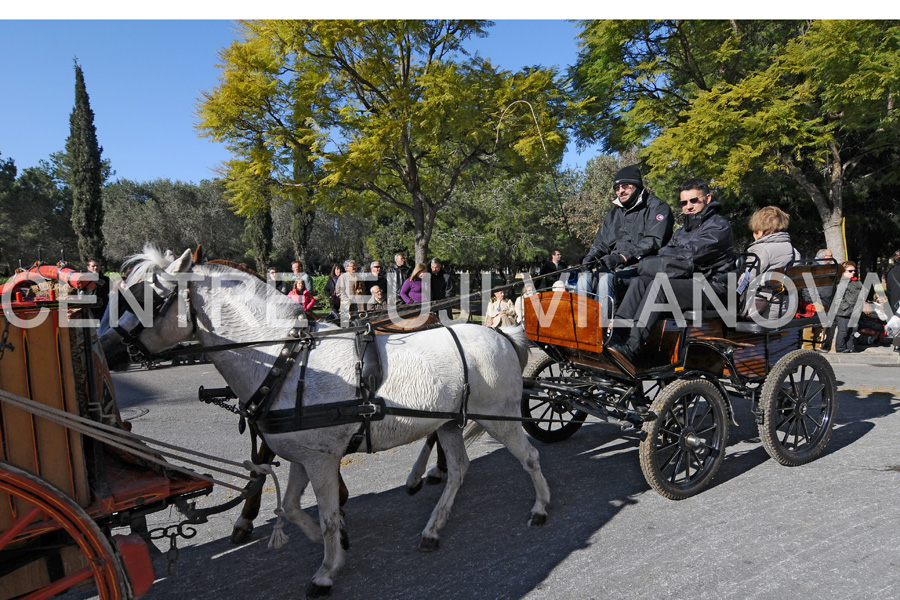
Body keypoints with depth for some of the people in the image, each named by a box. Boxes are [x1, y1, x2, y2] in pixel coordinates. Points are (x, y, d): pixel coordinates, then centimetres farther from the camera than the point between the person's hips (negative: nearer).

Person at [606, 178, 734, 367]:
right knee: (639, 281, -17)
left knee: (659, 285, -32)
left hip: (709, 287, -7)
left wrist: (648, 264, -10)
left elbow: (689, 257, -15)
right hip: (685, 282, 7)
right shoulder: (684, 230, 25)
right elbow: (664, 254, 10)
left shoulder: (719, 226, -2)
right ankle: (614, 335, -32)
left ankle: (630, 348, -42)